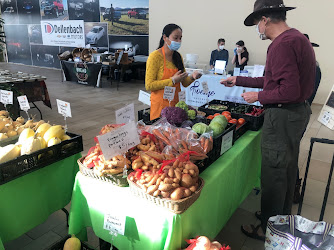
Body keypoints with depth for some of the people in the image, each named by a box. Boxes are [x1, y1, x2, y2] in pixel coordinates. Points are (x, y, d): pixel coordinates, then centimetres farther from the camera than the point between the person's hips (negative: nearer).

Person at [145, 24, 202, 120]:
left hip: (176, 102, 6)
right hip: (160, 104, -6)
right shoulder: (155, 56, -11)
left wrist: (192, 77, -8)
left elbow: (184, 83, 14)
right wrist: (172, 80, -19)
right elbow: (149, 85, -16)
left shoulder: (178, 56, 9)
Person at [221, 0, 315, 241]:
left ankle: (268, 229, 20)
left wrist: (259, 97, -12)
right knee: (287, 169, 22)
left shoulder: (283, 44, -21)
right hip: (299, 112, 11)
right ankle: (282, 216, 41)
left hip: (283, 117, -11)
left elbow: (289, 91, -27)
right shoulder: (298, 38, 13)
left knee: (273, 174, 3)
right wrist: (239, 80, 18)